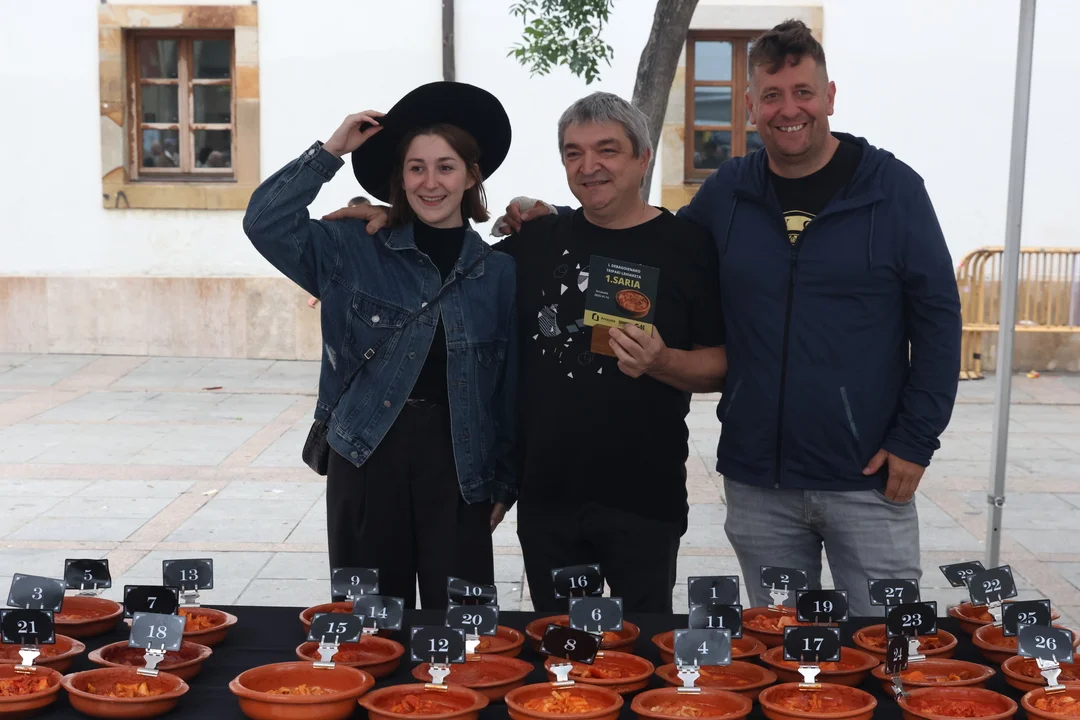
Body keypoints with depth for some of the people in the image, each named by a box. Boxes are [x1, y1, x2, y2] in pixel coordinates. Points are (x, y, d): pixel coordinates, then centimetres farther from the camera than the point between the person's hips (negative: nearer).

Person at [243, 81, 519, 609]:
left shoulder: (498, 273, 3)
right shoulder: (355, 253, 2)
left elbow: (508, 388, 6)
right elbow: (266, 223, -8)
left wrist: (504, 484, 6)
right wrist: (330, 151, -8)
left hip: (456, 462, 0)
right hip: (367, 454, 0)